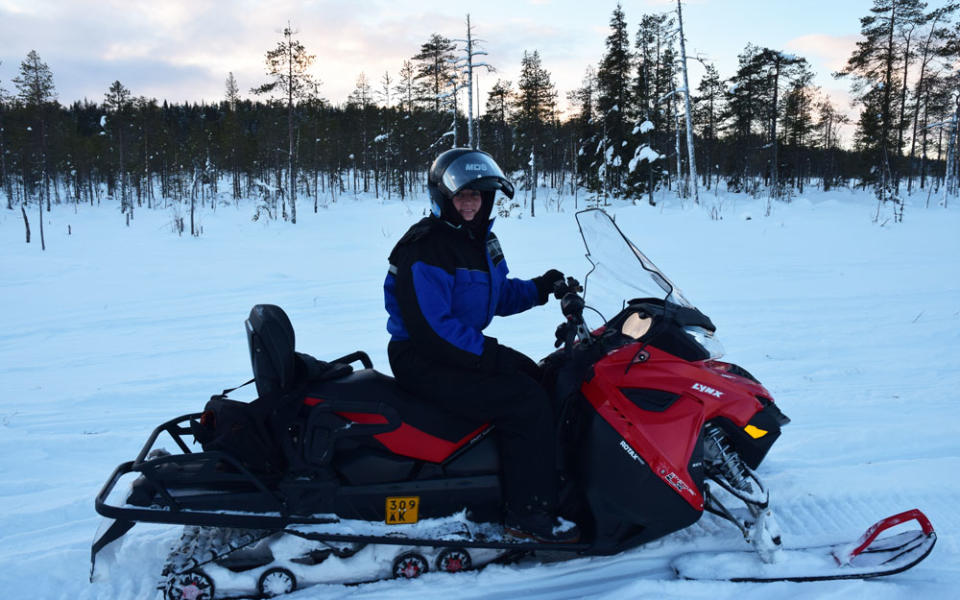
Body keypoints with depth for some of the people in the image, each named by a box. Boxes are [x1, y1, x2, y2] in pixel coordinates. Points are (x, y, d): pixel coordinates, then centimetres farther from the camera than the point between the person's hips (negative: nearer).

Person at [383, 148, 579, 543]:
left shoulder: (479, 239, 10)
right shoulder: (425, 250, -20)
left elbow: (498, 296, 18)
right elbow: (430, 329, -26)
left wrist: (540, 289, 1)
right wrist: (490, 356, -25)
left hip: (466, 346, 10)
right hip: (424, 362, -10)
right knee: (526, 401, -21)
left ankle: (562, 477, 12)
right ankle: (528, 514, -12)